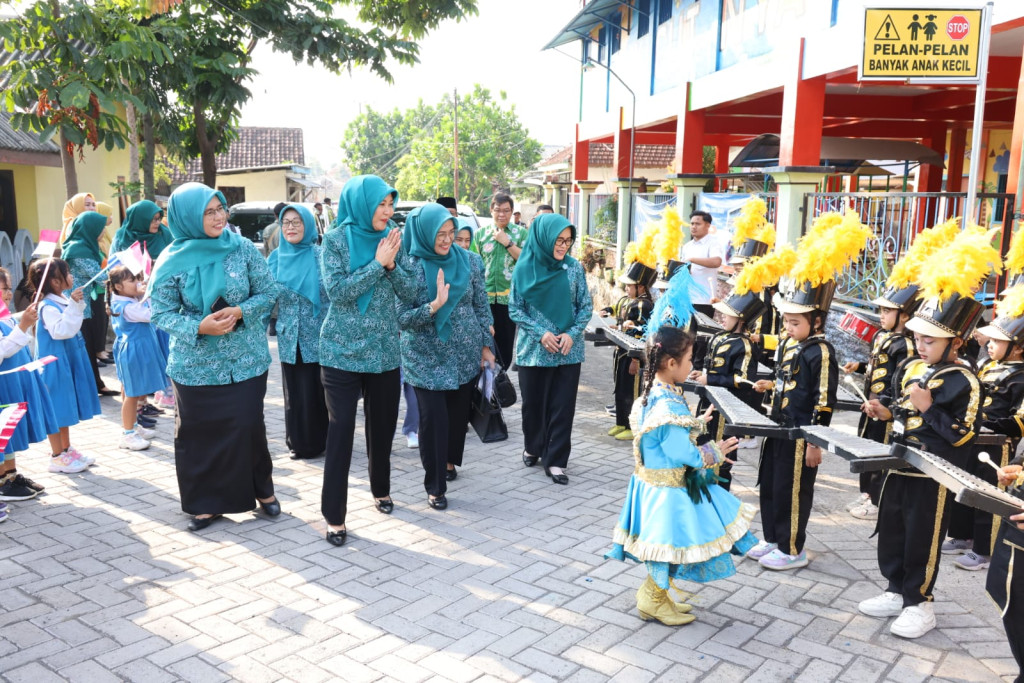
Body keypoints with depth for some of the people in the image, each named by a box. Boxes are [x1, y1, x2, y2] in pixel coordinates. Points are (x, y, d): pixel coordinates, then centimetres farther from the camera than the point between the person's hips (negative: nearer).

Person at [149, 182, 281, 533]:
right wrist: (199, 327, -22)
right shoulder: (170, 262, -8)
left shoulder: (243, 248, -4)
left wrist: (240, 312, -18)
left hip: (247, 360, 1)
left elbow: (268, 292, 0)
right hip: (195, 366, 0)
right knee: (197, 433, 6)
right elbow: (161, 314, -5)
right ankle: (206, 502, 24)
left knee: (249, 427, 3)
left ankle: (262, 489, 26)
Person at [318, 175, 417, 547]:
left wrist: (392, 264, -17)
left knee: (383, 425, 13)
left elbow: (409, 291, -1)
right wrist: (377, 263, -19)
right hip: (342, 351, -4)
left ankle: (381, 489, 36)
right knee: (341, 428, -5)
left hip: (384, 351, 4)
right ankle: (334, 515, 3)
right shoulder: (336, 239, -6)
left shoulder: (392, 239, 3)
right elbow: (338, 291, -17)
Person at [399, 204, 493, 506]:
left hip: (466, 355, 4)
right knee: (433, 419, -2)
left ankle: (450, 460, 42)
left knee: (459, 413, 15)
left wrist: (486, 344, 5)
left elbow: (481, 304, 6)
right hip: (428, 359, -3)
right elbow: (402, 318, -14)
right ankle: (435, 485, 14)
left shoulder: (464, 259, -2)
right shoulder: (409, 267, -12)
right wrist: (434, 306, -29)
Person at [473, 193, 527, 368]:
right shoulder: (480, 233, 9)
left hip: (509, 296, -1)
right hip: (485, 295, 1)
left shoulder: (521, 233, 4)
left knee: (506, 339, 4)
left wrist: (507, 242, -11)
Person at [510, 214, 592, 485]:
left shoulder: (574, 267, -1)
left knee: (563, 406, 1)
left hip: (568, 351, 1)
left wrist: (572, 334, -11)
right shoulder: (524, 269, -4)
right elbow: (515, 309, -3)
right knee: (533, 403, 10)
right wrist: (541, 333, -13)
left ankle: (555, 460, 11)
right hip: (534, 349, -1)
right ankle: (533, 447, 34)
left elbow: (586, 306, 3)